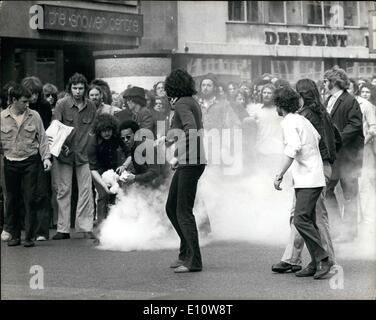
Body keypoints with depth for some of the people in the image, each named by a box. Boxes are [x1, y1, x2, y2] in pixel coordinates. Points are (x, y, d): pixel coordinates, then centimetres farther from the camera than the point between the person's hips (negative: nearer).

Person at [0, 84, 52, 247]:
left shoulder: (34, 116, 2)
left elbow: (42, 138, 5)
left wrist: (46, 157, -3)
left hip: (30, 162, -1)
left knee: (30, 200, -5)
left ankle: (29, 236, -1)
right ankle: (14, 235, 17)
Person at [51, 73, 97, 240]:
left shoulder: (91, 106, 3)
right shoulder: (62, 104, -6)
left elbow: (91, 128, 12)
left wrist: (86, 146, 2)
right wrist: (62, 145, -22)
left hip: (83, 153, 2)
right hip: (64, 152, -2)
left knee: (86, 190, -1)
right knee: (63, 190, 2)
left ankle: (86, 228, 5)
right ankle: (63, 229, 7)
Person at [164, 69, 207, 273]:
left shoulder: (182, 104, -13)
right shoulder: (192, 102, 15)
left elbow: (191, 130, -27)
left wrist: (177, 156, -23)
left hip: (190, 163, -10)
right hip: (188, 163, 10)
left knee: (183, 212, -7)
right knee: (171, 208, 15)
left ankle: (194, 261, -4)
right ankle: (186, 253, 22)